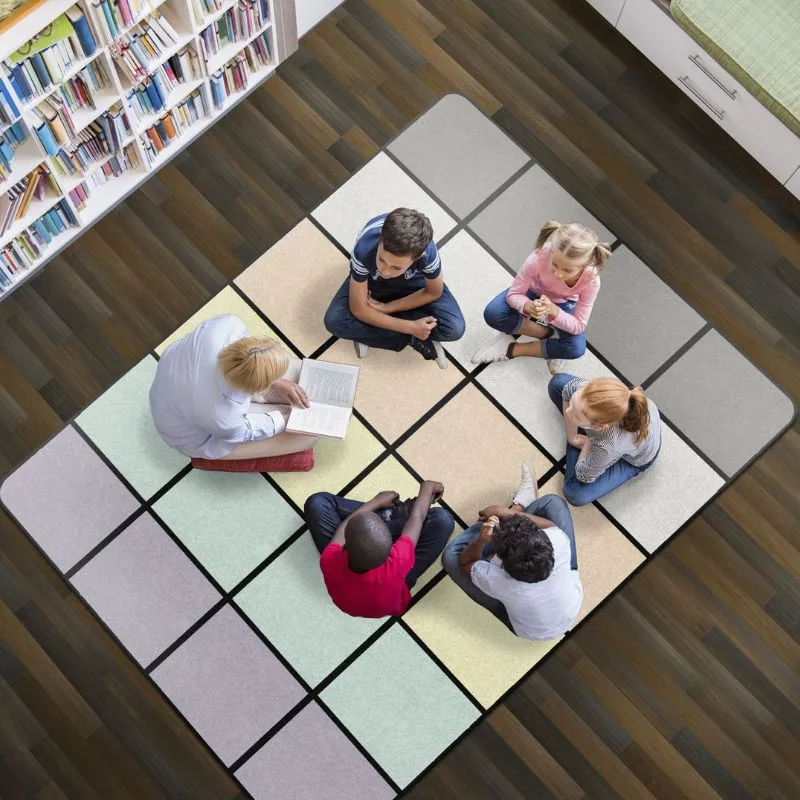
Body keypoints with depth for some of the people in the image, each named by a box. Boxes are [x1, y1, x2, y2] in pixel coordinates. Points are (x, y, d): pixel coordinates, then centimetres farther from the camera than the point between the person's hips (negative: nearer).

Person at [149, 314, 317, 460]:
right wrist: (286, 418, -4)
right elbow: (243, 430, -18)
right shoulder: (224, 417, -43)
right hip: (198, 437, -5)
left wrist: (275, 382, -11)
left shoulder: (226, 324, -36)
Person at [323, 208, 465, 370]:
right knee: (334, 321, -24)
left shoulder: (427, 252, -41)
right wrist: (410, 328, -27)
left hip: (413, 282, 0)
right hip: (371, 282, 0)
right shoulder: (364, 251, -42)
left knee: (454, 328, -21)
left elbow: (433, 293, -16)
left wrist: (387, 308, -20)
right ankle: (414, 339, -12)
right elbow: (358, 309, -27)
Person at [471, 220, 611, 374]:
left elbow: (578, 326, -27)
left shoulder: (591, 280, -36)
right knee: (492, 313, -27)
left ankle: (512, 349, -12)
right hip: (533, 294, 1)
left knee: (576, 348, -27)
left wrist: (553, 311, -47)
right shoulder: (539, 258, -40)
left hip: (562, 306, 0)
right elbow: (514, 294, -26)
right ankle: (551, 334, -11)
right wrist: (528, 307, -50)